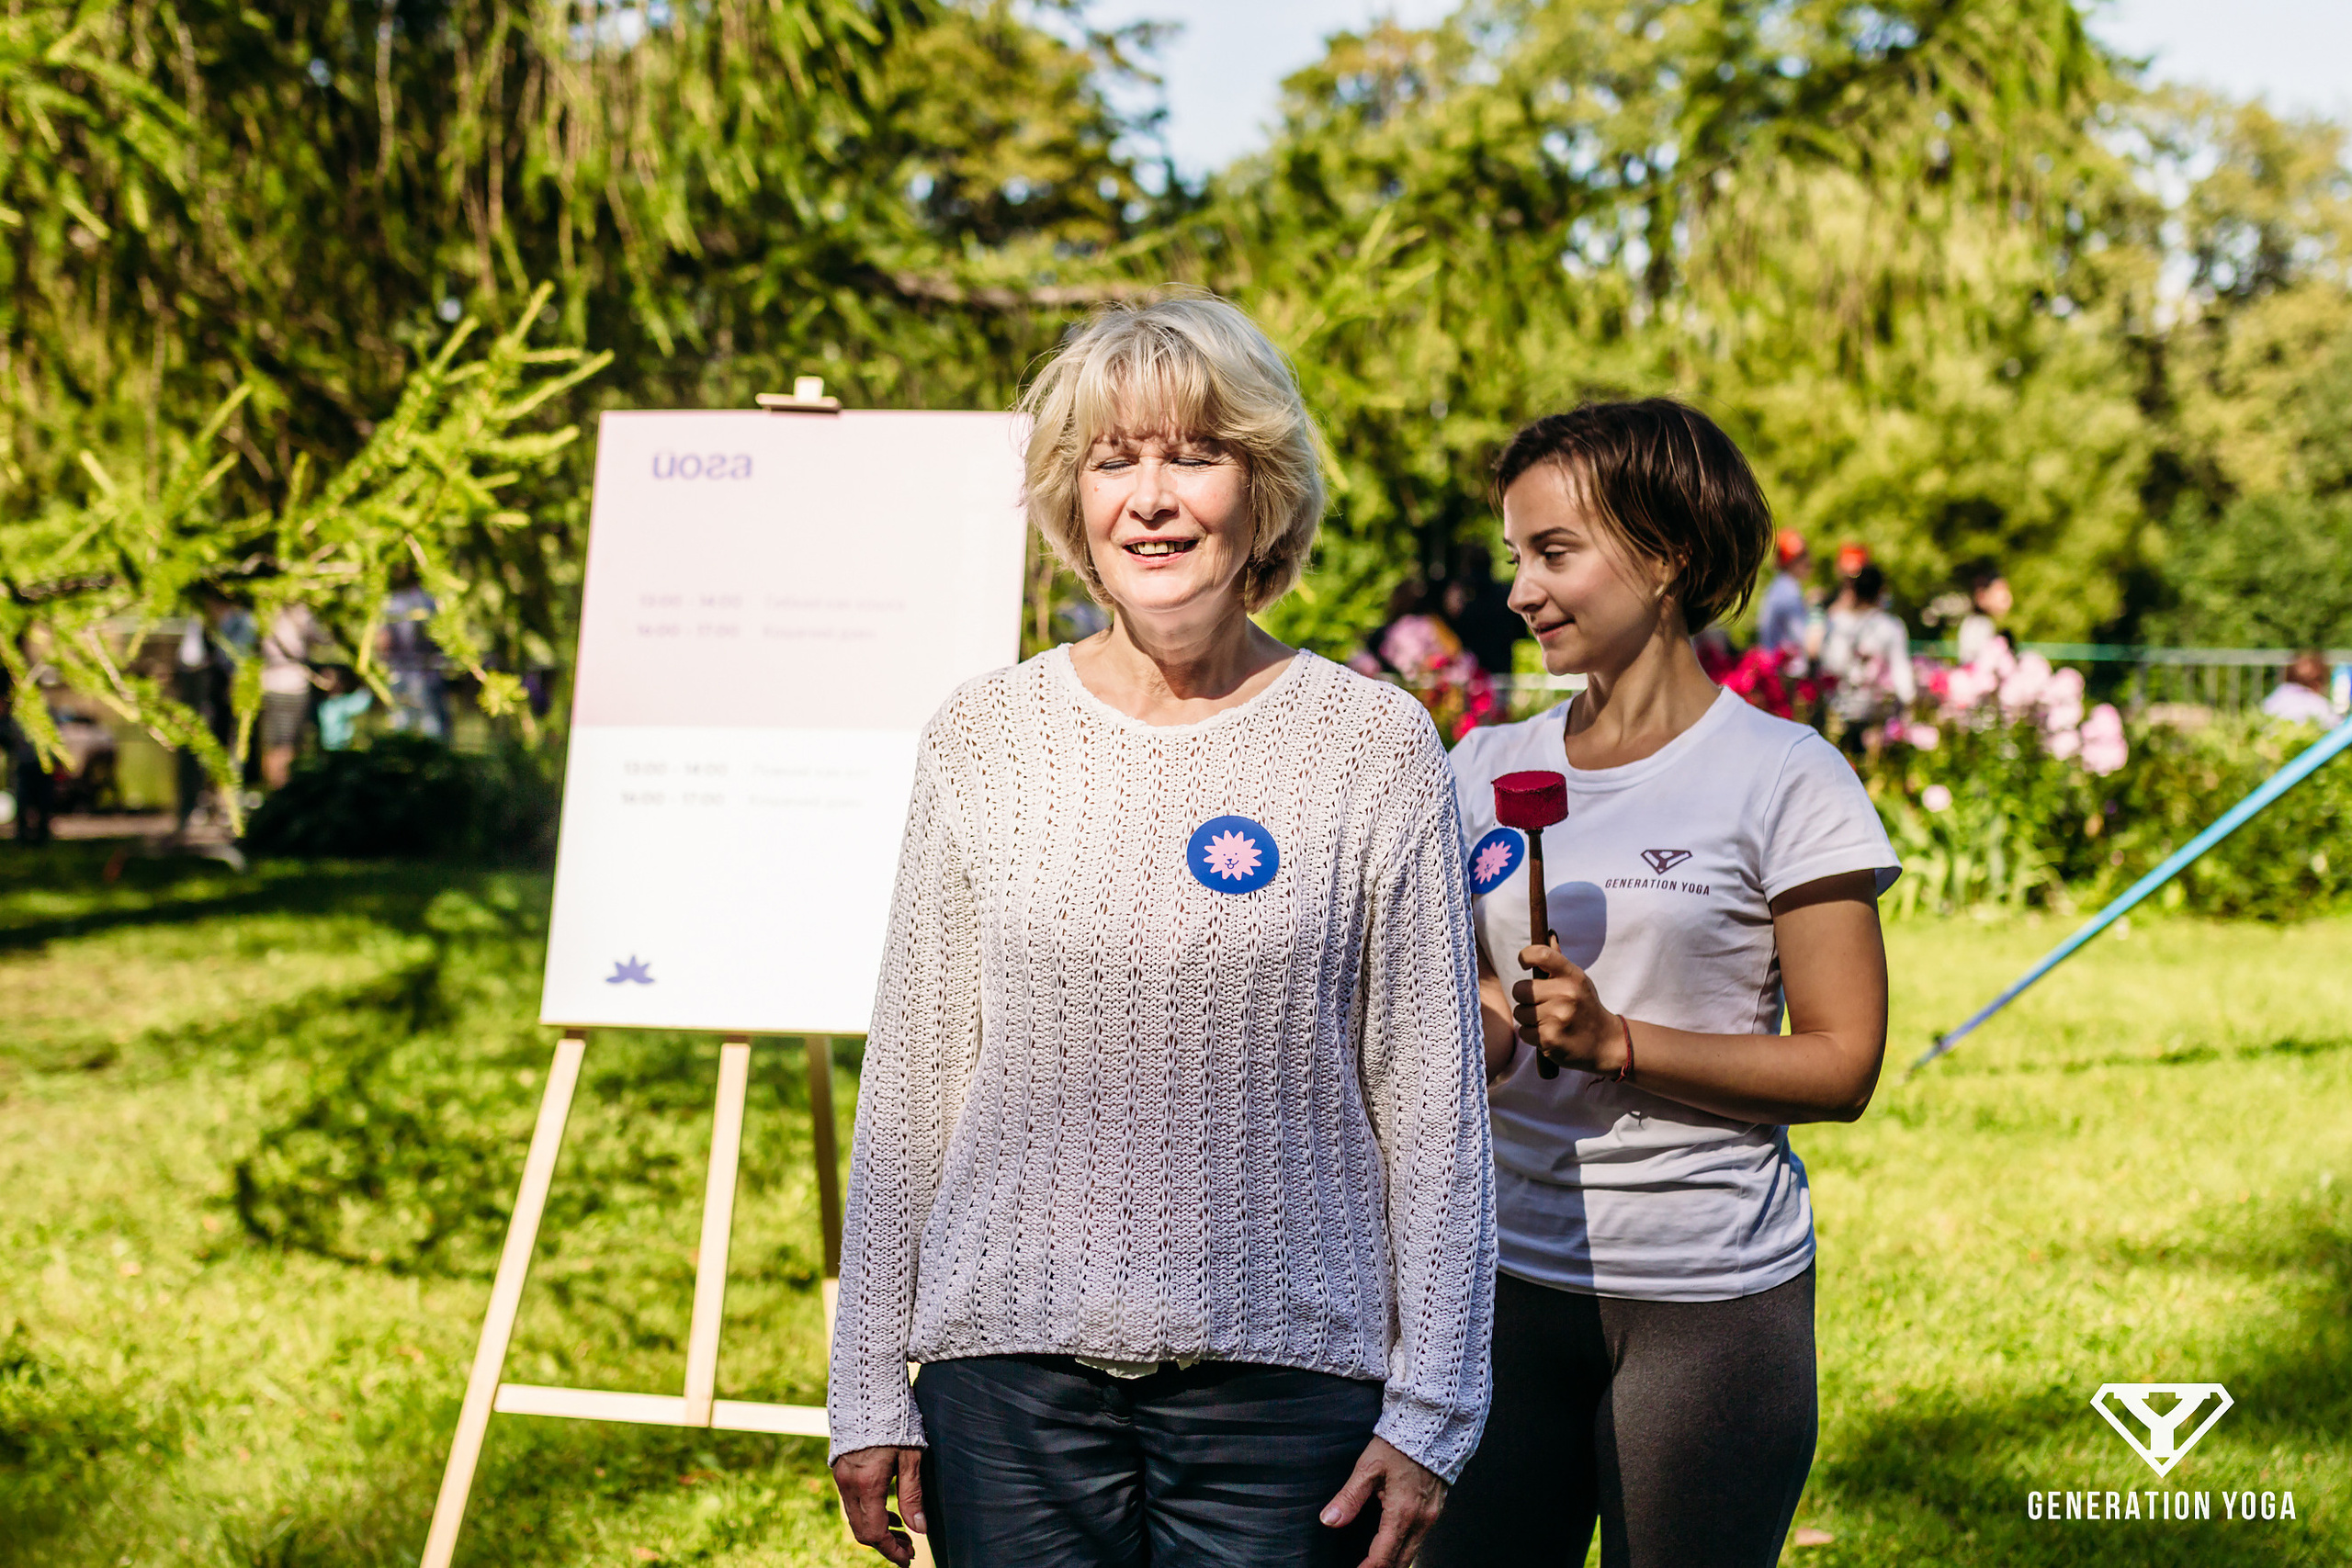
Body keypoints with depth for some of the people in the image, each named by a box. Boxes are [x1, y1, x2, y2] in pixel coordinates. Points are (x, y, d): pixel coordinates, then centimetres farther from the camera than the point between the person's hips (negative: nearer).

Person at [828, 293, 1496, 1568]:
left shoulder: (1373, 747, -1)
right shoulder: (981, 741, 4)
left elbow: (1432, 1107, 0)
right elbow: (910, 1082, 7)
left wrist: (1430, 1410, -2)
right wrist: (869, 1389, 6)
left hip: (1286, 1377, -1)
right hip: (1012, 1369, 1)